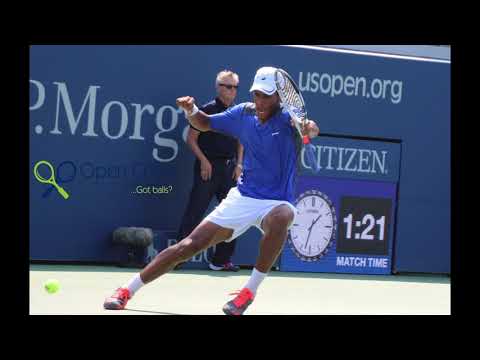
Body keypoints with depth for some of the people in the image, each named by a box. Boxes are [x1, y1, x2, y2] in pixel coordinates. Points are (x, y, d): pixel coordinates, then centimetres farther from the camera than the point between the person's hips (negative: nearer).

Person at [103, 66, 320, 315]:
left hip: (277, 202, -3)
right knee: (190, 245, -5)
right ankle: (126, 291, 5)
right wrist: (191, 110, -5)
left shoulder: (288, 118, -12)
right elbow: (204, 123, 17)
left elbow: (312, 128, -34)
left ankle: (250, 292, -27)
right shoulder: (243, 113, 2)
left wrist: (308, 129, -58)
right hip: (242, 198, 3)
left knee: (281, 217, -40)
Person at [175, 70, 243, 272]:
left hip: (229, 169, 6)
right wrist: (204, 160, -12)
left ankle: (221, 260, 13)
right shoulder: (207, 110, -6)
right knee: (194, 213, -6)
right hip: (208, 167, -6)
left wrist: (239, 164, 8)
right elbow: (191, 138, -4)